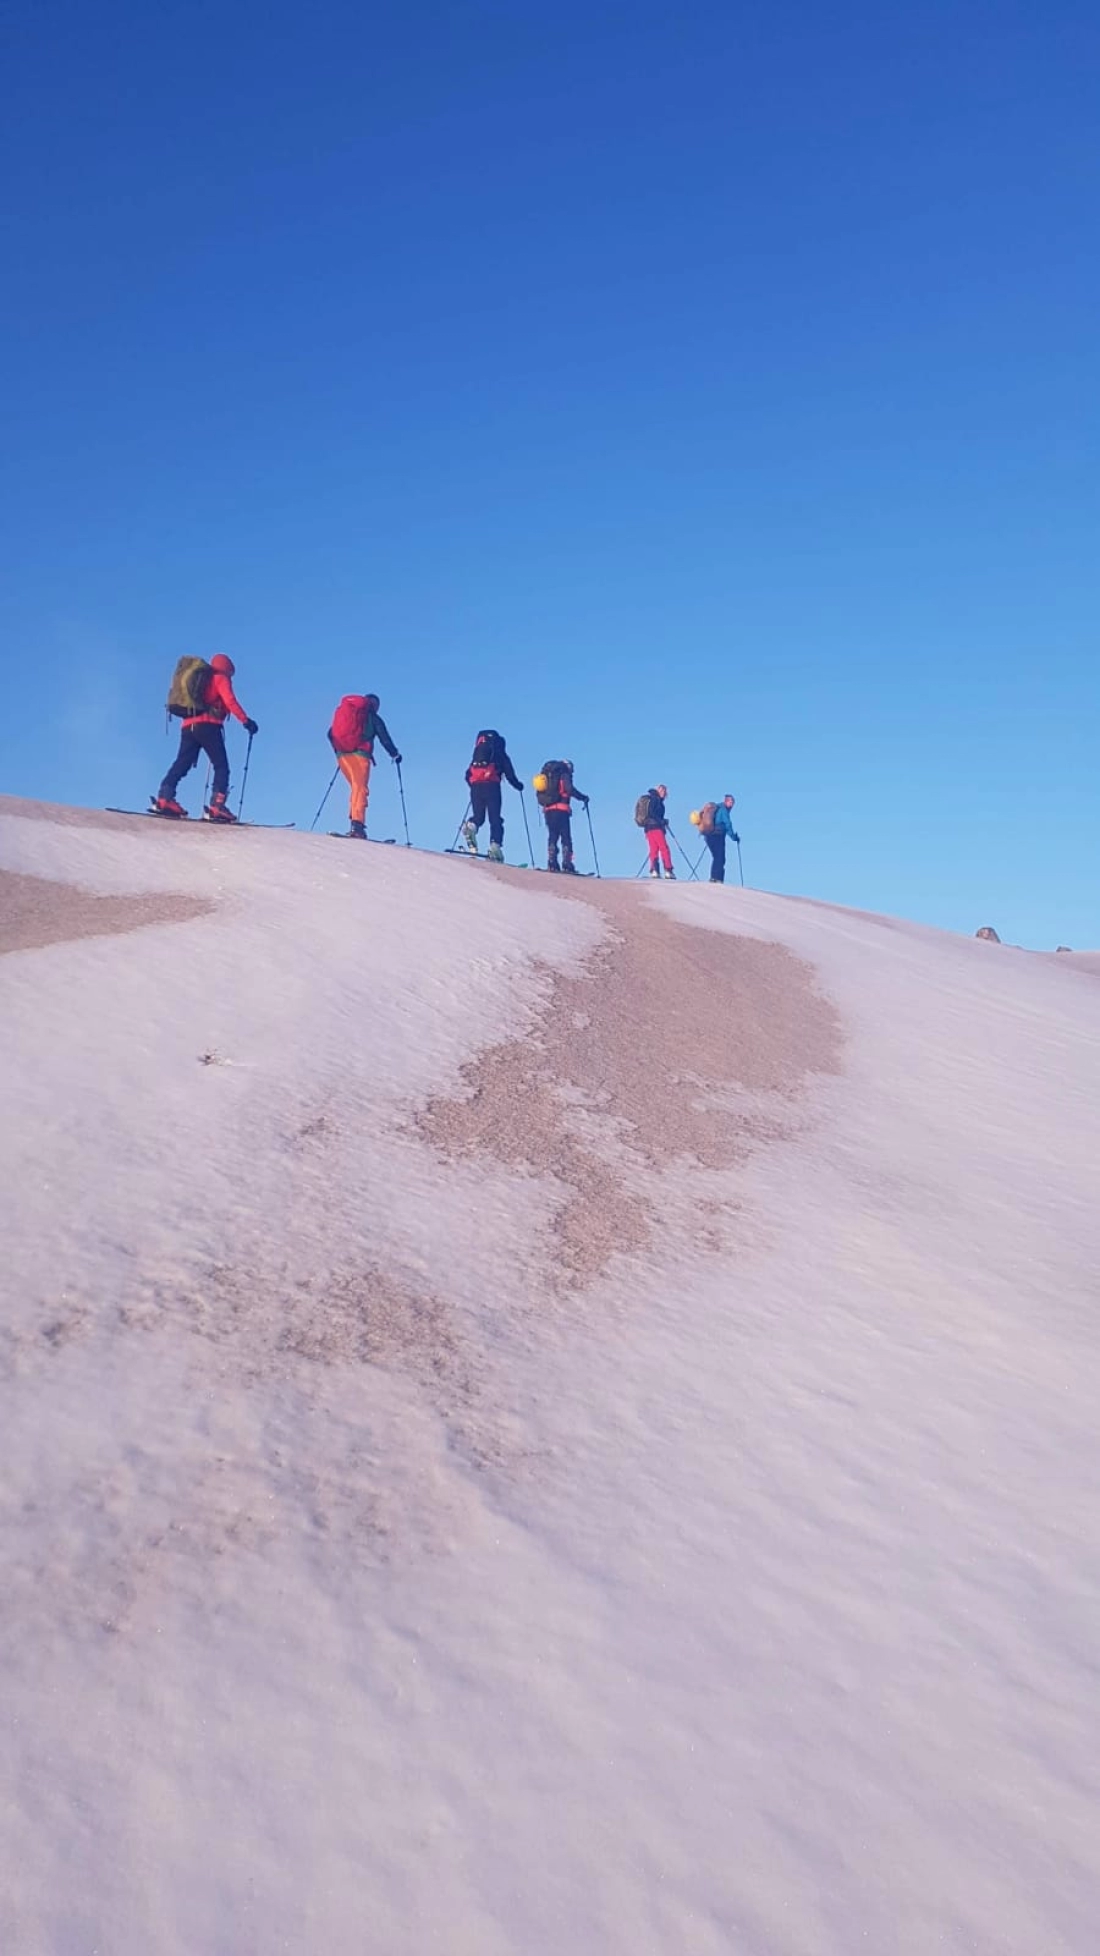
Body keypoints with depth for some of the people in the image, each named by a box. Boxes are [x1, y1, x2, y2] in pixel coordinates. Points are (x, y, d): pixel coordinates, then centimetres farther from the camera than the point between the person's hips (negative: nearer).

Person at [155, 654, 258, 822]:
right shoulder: (221, 678, 9)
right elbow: (230, 701, -7)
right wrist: (245, 720, -9)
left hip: (188, 725, 7)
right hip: (207, 725, -7)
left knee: (182, 764, 5)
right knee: (221, 766, -7)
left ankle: (164, 797, -10)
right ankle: (217, 807, -20)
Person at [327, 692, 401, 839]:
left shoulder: (342, 711, 25)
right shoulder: (373, 717, 11)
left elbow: (331, 733, 23)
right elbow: (384, 737, 10)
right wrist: (394, 754, 22)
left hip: (341, 754, 5)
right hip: (359, 754, -5)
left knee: (357, 787, 17)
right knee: (361, 788, -12)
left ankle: (353, 822, 6)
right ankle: (357, 823, -30)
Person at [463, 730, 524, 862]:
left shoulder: (476, 756, 26)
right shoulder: (500, 754, 15)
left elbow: (468, 774, 22)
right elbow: (509, 774, 6)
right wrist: (518, 785, 21)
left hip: (475, 786, 3)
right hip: (491, 785, -3)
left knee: (478, 816, 12)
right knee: (495, 819, -3)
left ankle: (471, 826, -22)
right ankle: (495, 845, -18)